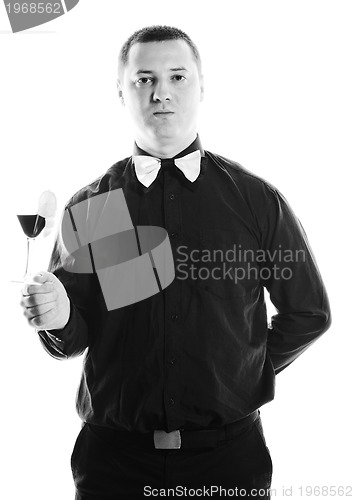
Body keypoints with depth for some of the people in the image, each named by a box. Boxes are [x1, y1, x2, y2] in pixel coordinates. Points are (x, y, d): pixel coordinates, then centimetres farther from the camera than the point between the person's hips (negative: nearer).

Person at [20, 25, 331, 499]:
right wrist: (59, 318, -18)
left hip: (229, 452, 0)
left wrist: (250, 371, 2)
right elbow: (72, 340, 1)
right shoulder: (86, 209, -1)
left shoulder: (258, 201, -3)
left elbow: (309, 312, 8)